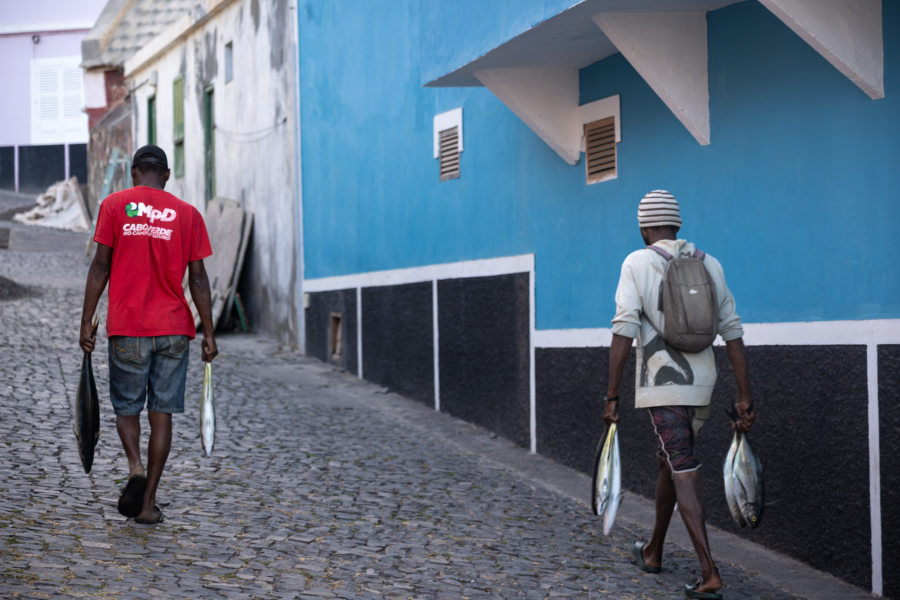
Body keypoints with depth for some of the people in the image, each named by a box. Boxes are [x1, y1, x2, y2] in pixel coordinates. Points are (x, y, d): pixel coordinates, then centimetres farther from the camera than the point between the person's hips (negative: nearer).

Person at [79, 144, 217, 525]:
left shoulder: (114, 205, 2)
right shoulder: (188, 214, 5)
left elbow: (100, 267, -3)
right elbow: (198, 279, 2)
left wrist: (86, 322, 1)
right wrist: (208, 334, 6)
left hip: (126, 329, -1)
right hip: (174, 329, 1)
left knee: (126, 407, 13)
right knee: (162, 413, 6)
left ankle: (135, 468, -14)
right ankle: (148, 503, 5)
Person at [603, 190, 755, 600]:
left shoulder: (636, 264, -7)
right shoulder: (709, 265, 7)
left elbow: (623, 332, -14)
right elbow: (733, 333, 5)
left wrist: (611, 396, -11)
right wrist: (744, 398, 8)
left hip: (662, 386, -5)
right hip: (702, 385, 5)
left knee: (684, 477, -6)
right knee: (668, 463, 23)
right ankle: (653, 552, 38)